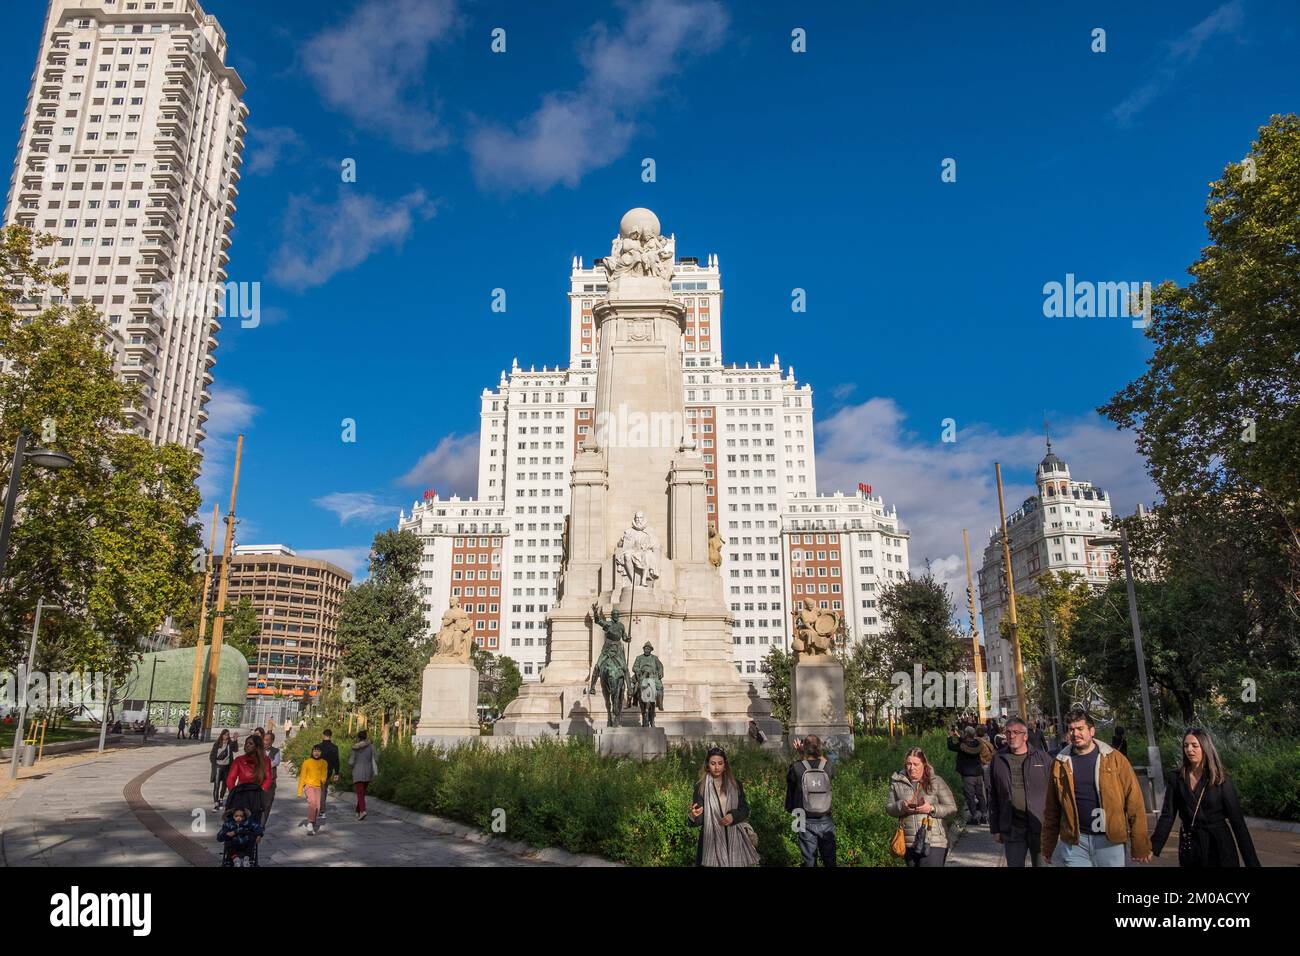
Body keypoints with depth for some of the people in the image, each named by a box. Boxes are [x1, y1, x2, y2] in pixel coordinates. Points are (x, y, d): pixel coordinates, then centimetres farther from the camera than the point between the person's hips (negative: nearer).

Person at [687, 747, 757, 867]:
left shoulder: (735, 784, 4)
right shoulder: (701, 787, -4)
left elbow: (745, 809, 8)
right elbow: (698, 819, -8)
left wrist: (733, 816, -12)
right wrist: (693, 815, -31)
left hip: (733, 838, 2)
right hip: (711, 839, -2)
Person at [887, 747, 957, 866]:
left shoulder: (936, 781, -1)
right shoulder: (897, 782, 5)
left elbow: (952, 808, -1)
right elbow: (889, 808, 6)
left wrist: (931, 809, -16)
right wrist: (901, 806, -15)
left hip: (933, 843, -3)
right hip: (908, 843, 4)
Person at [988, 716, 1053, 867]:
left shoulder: (1043, 758, -1)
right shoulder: (998, 759, 4)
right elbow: (993, 797, 8)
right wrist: (995, 829, 7)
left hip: (1040, 827, -1)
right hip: (1011, 829, 2)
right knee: (1014, 864, 7)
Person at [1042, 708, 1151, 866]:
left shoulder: (1114, 759, -4)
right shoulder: (1060, 764, 1)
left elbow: (1134, 802, -4)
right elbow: (1051, 810, 6)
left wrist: (1141, 846, -6)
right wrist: (1048, 847, 8)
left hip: (1109, 841, -1)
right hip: (1074, 842, 1)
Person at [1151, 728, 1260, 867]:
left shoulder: (1221, 779, -5)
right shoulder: (1176, 779, -2)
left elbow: (1237, 820, -7)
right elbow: (1167, 815, -6)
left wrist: (1252, 861, -11)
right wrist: (1154, 847, -18)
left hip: (1219, 847, -2)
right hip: (1189, 847, 2)